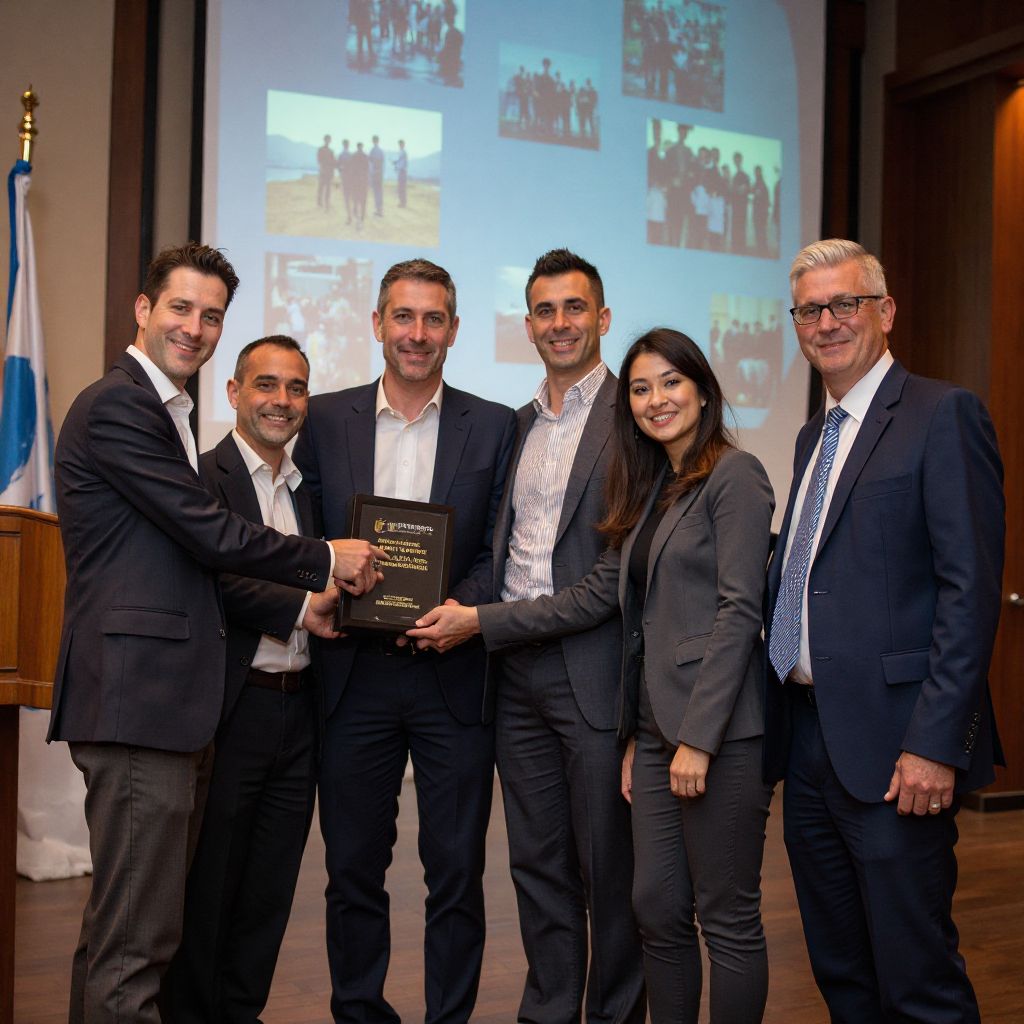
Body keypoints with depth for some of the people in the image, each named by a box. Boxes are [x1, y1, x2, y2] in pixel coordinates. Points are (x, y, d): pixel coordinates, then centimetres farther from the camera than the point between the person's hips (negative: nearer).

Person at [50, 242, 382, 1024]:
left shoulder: (167, 412, 22)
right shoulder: (116, 407, -10)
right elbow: (212, 536, -15)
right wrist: (327, 561, -3)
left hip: (169, 700, 10)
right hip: (137, 696, -10)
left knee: (123, 922, 16)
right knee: (137, 937, -5)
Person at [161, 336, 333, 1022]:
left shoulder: (311, 489, 16)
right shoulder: (203, 475, -6)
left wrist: (335, 604, -4)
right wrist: (302, 608, -19)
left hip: (298, 711, 7)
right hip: (232, 708, -6)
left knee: (270, 887, 13)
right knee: (209, 881, 5)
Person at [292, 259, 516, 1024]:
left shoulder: (494, 427, 4)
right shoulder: (325, 420, 7)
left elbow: (501, 551, 3)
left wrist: (460, 606, -14)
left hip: (453, 674, -1)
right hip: (354, 673, 1)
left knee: (456, 869, 6)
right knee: (353, 866, 11)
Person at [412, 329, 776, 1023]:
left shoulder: (734, 474, -7)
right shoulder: (650, 490, 18)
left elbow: (738, 609, -14)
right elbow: (599, 596, 14)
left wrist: (698, 737, -18)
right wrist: (478, 620, 10)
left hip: (719, 730, -8)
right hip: (658, 727, 8)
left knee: (728, 919, 2)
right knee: (658, 908, 12)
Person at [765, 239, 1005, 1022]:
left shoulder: (943, 415, -7)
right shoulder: (814, 436, 18)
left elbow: (971, 588, -14)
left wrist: (935, 743, -20)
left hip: (890, 748, -8)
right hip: (808, 737, 8)